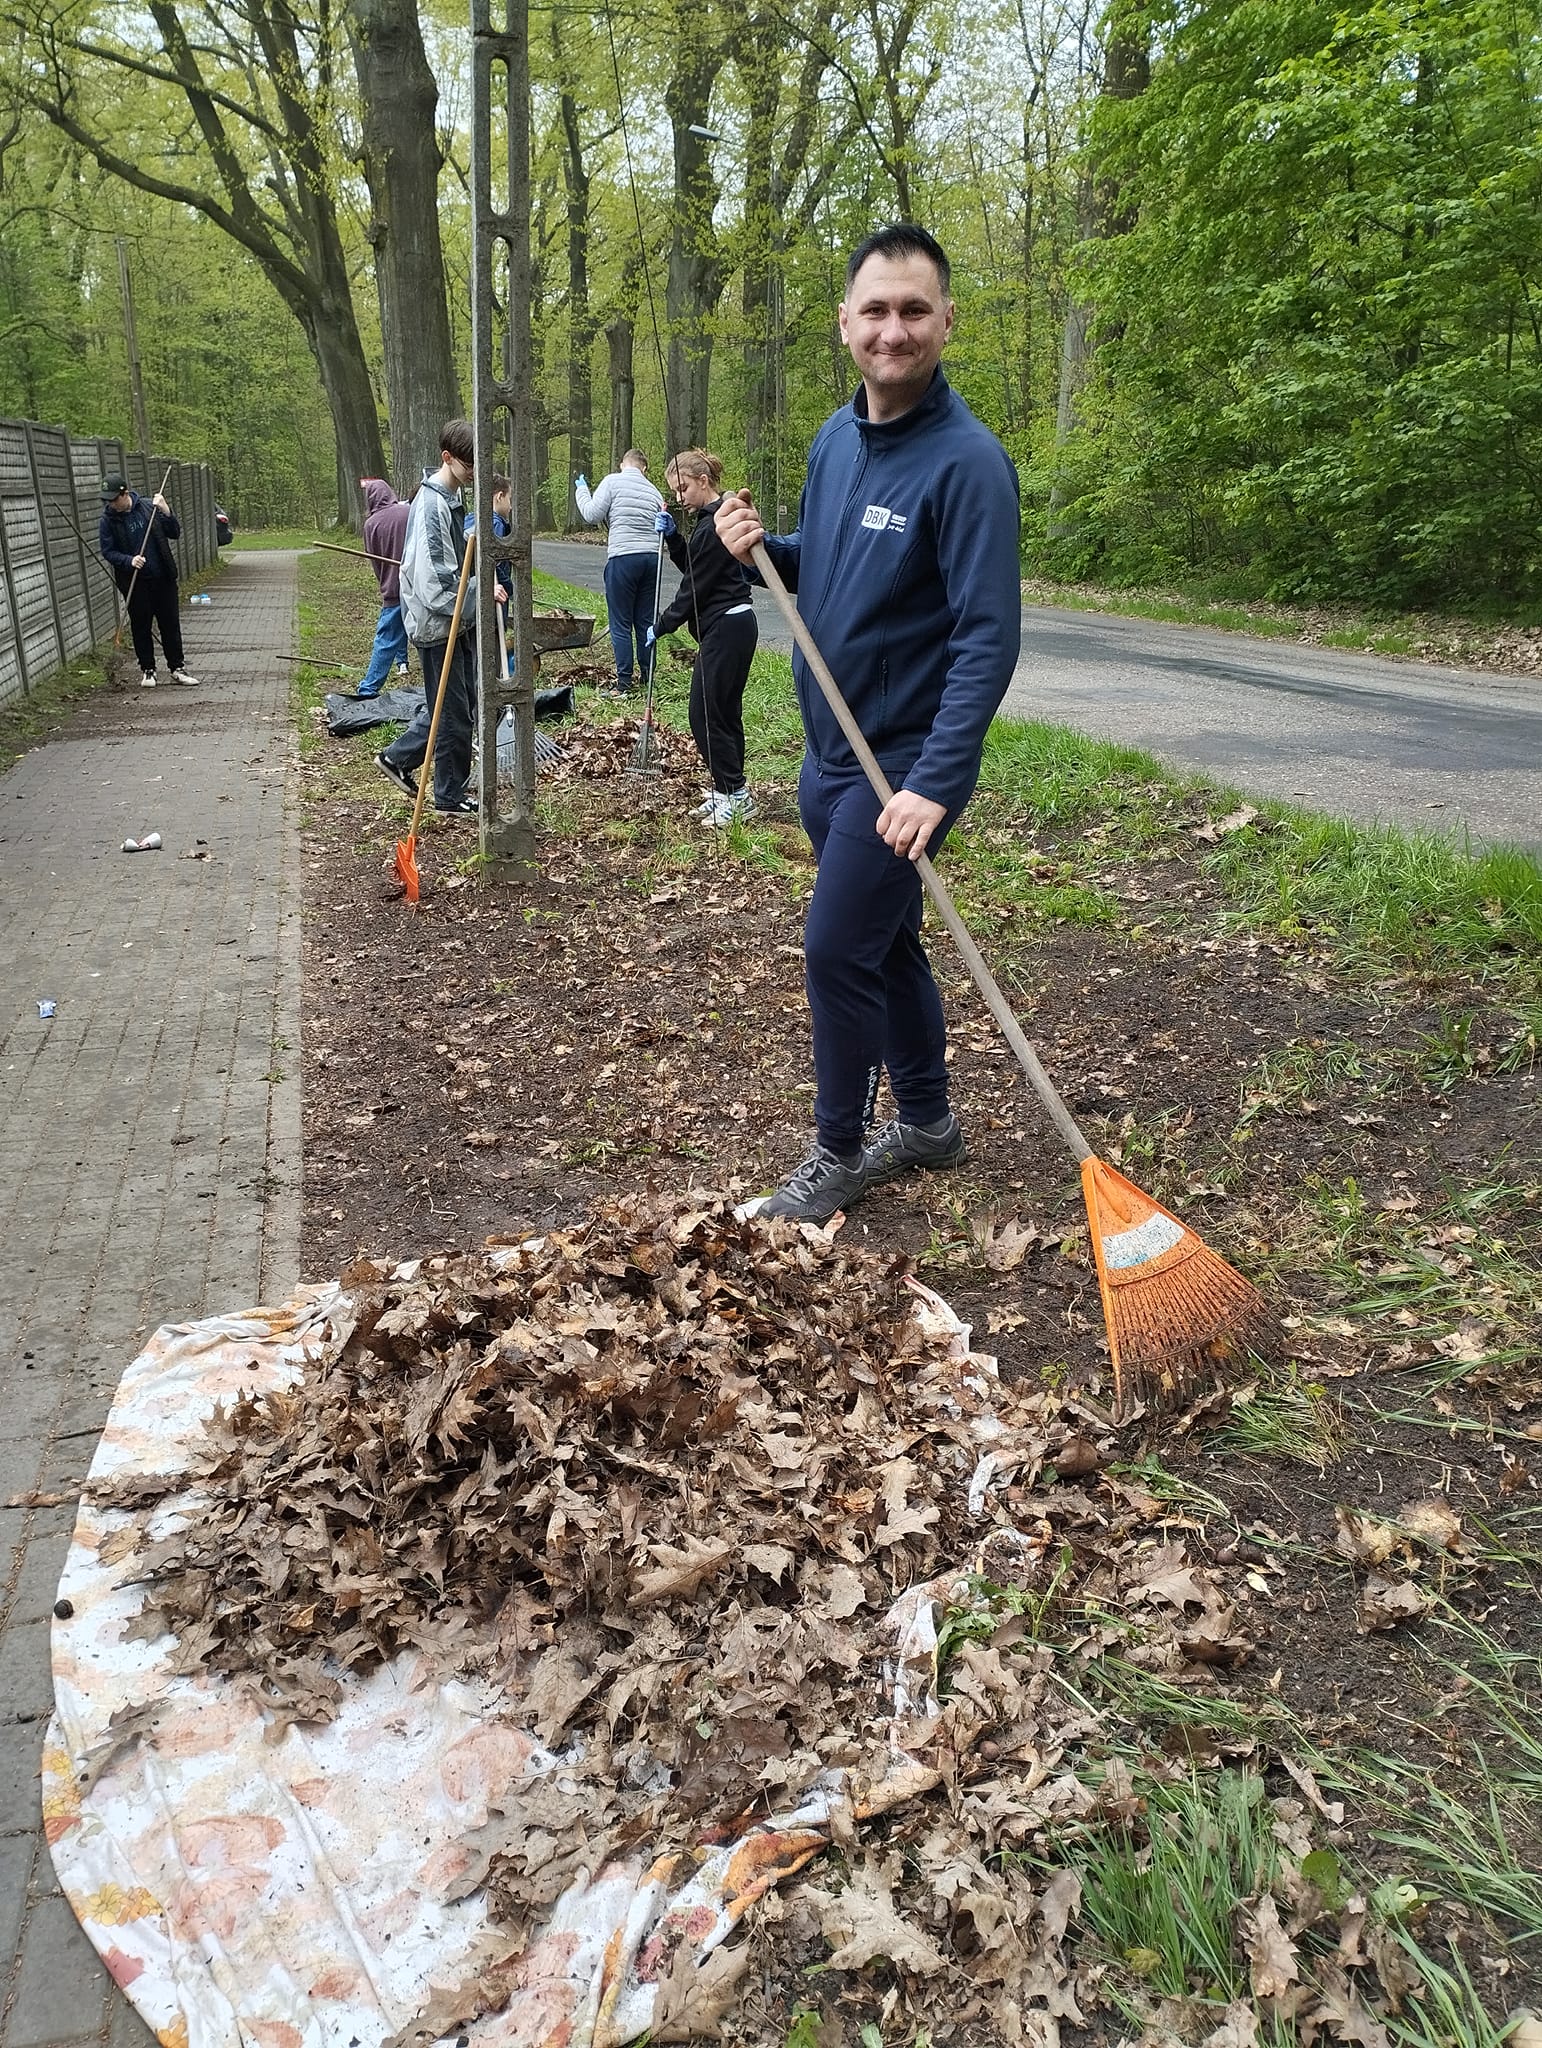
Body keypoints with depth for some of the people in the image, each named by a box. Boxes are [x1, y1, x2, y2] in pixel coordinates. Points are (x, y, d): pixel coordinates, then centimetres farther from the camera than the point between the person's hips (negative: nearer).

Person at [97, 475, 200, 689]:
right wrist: (129, 560, -20)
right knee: (141, 627, 6)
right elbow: (108, 552, -3)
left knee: (170, 624, 5)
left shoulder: (148, 508, -2)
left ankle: (177, 668, 15)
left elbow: (175, 534, 2)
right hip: (135, 583, -1)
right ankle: (147, 670, 17)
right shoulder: (108, 520, -4)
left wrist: (166, 512, -13)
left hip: (162, 577, 1)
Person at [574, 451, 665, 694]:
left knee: (621, 623, 0)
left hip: (623, 557, -5)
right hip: (652, 558, 5)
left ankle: (624, 681, -1)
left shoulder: (612, 481, -1)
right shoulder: (653, 491, 14)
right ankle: (647, 677, 15)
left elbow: (592, 515, -2)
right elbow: (661, 530, 13)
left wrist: (582, 490, 12)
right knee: (646, 621, 12)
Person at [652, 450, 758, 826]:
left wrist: (661, 626, -4)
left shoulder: (714, 525, -17)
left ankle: (735, 793, -1)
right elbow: (691, 567, 22)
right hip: (733, 626, 10)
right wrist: (673, 537, 6)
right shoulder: (714, 516, 14)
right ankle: (726, 789, 19)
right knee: (725, 711, 13)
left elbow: (694, 587, -14)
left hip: (726, 629, -10)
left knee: (705, 713, -6)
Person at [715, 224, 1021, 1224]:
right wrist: (759, 547, -2)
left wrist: (936, 783, -30)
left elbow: (988, 639, -23)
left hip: (905, 763, -8)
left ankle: (839, 1153, 14)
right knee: (884, 940, 16)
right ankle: (927, 1120, 33)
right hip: (829, 748, 8)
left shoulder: (968, 459, -18)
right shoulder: (835, 438, 7)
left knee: (837, 950, -5)